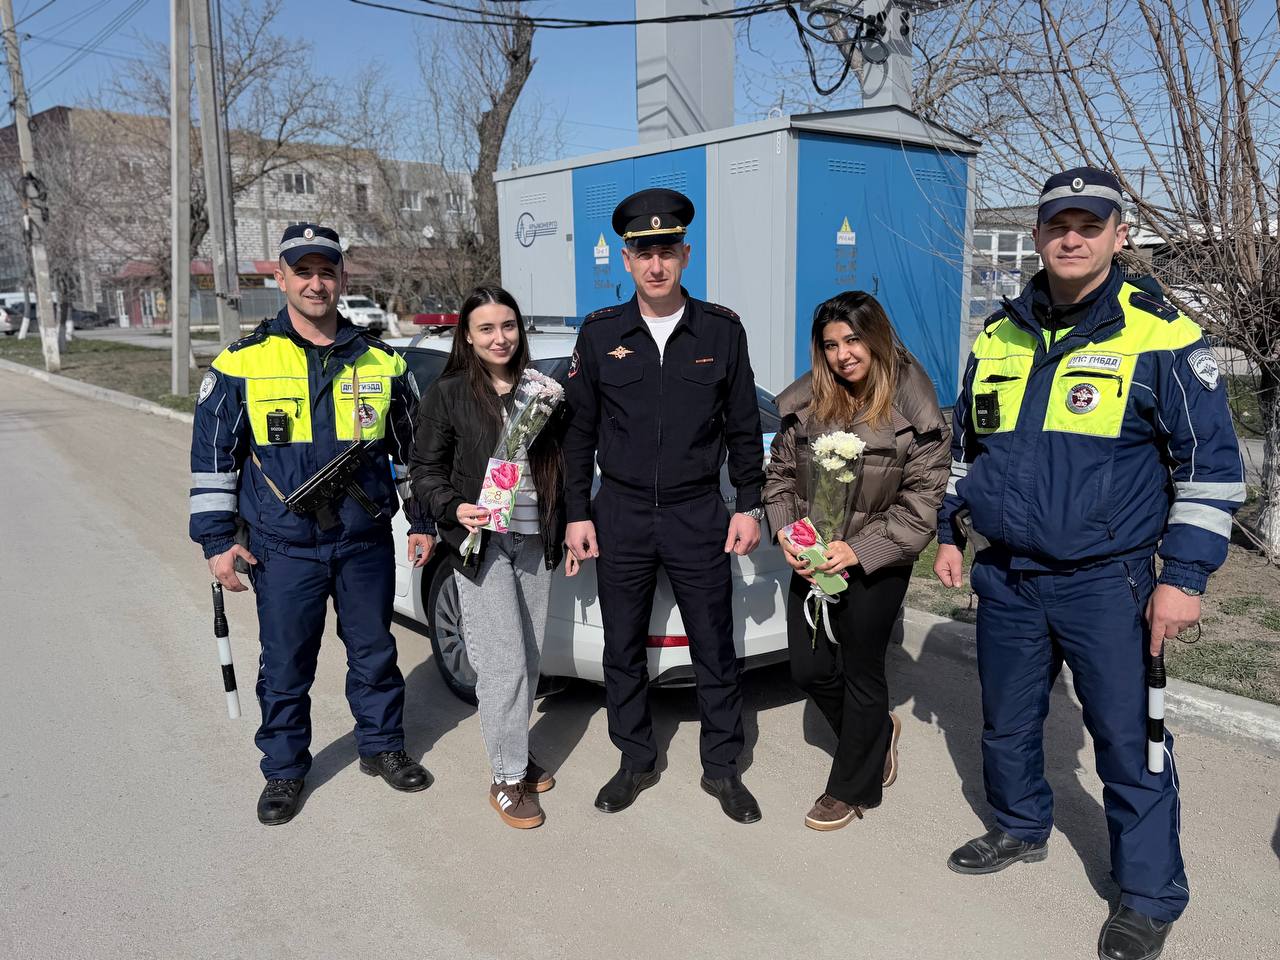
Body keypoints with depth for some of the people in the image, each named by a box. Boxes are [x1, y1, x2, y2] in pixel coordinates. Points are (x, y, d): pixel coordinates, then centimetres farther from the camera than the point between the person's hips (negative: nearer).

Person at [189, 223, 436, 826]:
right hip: (283, 549, -1)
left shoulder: (380, 362, 2)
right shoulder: (244, 363, -4)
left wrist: (423, 521, 10)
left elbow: (411, 447, 10)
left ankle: (382, 747, 34)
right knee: (285, 666, 10)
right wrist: (217, 539, -3)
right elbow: (212, 454, -1)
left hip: (367, 543, 2)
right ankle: (284, 770, 29)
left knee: (374, 653, 14)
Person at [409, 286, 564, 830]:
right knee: (505, 664, -6)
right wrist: (454, 509, -18)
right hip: (482, 542, -4)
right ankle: (508, 779, 8)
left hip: (534, 541, 5)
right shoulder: (448, 394, -2)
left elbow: (560, 462, 15)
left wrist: (567, 525, 8)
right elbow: (424, 469, 0)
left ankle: (514, 750, 31)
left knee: (529, 661, 12)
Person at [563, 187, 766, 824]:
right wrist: (577, 514, 2)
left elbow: (744, 429, 4)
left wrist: (748, 507, 0)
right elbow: (578, 431, 5)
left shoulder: (721, 331, 0)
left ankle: (721, 768, 25)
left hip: (698, 515, -1)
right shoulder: (599, 334, 1)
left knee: (715, 651, 7)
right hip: (620, 515, 1)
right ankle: (636, 762, 29)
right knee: (623, 651, 11)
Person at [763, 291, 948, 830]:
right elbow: (780, 472, 7)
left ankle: (851, 788, 31)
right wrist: (785, 533, -9)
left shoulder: (913, 409, -13)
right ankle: (878, 733, 40)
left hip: (875, 564, -4)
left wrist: (859, 551, -18)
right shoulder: (804, 401, -2)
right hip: (811, 559, 5)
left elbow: (923, 498, -12)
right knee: (808, 670, 9)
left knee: (861, 673, 9)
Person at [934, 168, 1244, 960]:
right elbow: (964, 443, 19)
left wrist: (1185, 575, -12)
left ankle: (1150, 895, 22)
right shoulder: (997, 338, 7)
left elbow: (1211, 465, -7)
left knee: (1129, 742, 3)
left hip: (1106, 584, -5)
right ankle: (1021, 829, 42)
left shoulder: (1161, 337, -8)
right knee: (1007, 725, 18)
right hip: (1005, 577, 5)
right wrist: (951, 531, 16)